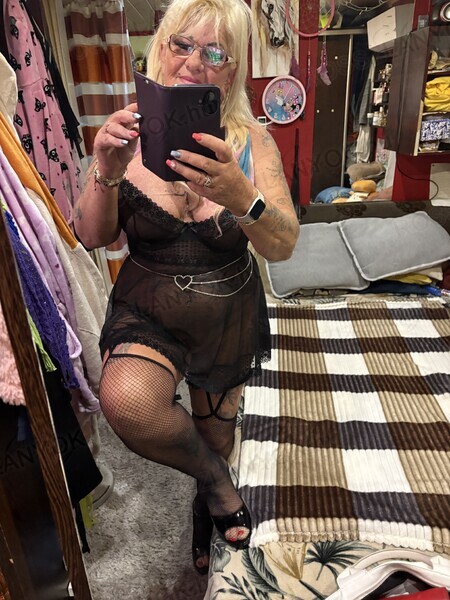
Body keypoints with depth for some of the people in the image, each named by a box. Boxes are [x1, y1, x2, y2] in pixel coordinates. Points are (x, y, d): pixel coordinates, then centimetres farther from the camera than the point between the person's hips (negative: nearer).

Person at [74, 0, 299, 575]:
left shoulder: (251, 141, -9)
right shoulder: (132, 132, -8)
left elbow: (283, 247, -20)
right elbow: (92, 238, -10)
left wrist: (241, 197, -40)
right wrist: (106, 174, -28)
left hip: (229, 315, 1)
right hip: (148, 311, 0)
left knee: (215, 431, 18)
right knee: (125, 399, -32)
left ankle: (206, 504, 57)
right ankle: (218, 479, 3)